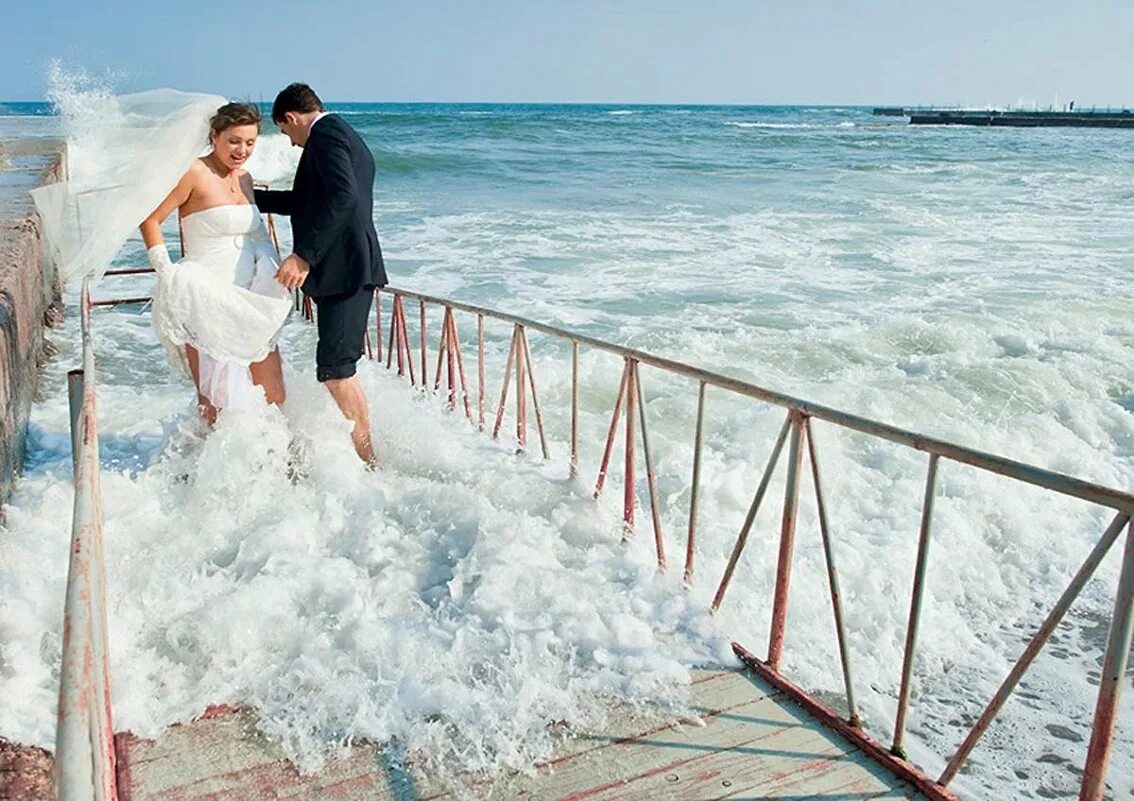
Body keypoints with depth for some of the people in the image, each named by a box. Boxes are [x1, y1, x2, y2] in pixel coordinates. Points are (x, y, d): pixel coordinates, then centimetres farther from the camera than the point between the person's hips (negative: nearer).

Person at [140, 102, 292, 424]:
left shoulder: (244, 178, 12)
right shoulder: (195, 173, -9)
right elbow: (150, 218, -7)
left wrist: (272, 269, 9)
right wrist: (167, 272, -12)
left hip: (247, 303, 7)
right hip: (206, 304, -6)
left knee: (274, 396, 6)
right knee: (216, 402, -1)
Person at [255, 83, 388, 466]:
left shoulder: (325, 134, -8)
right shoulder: (347, 137, 24)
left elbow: (343, 196, -24)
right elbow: (307, 200, 33)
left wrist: (304, 255, -25)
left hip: (343, 268, -11)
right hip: (352, 267, 11)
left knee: (335, 367, -10)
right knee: (339, 365, 15)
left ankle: (367, 460, -5)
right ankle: (362, 451, 22)